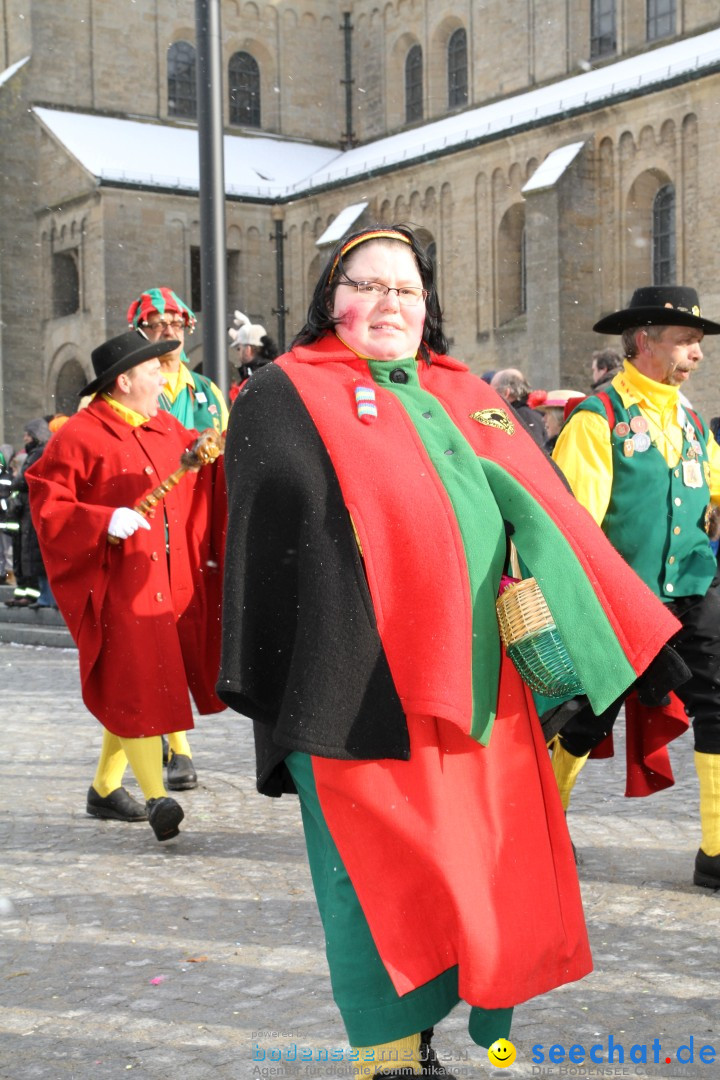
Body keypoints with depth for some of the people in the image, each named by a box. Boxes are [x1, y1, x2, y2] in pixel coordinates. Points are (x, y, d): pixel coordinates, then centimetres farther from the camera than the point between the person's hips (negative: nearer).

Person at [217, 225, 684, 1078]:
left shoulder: (465, 399, 19)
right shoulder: (287, 396, 4)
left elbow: (547, 520, 18)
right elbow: (267, 540, -3)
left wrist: (621, 645, 14)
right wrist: (265, 683, -9)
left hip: (479, 685, 6)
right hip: (362, 692, -5)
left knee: (490, 877, 9)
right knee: (382, 878, 0)